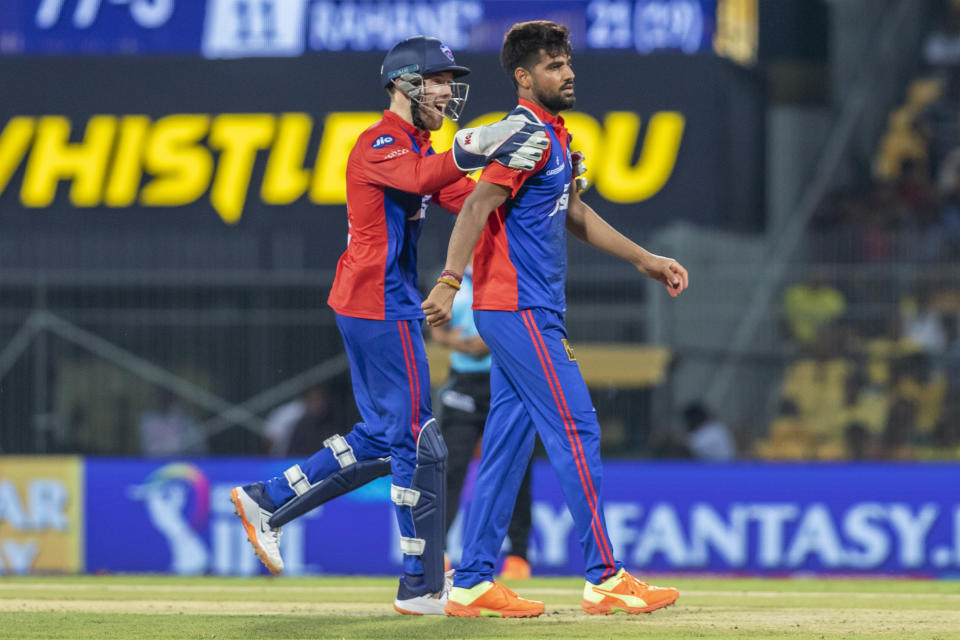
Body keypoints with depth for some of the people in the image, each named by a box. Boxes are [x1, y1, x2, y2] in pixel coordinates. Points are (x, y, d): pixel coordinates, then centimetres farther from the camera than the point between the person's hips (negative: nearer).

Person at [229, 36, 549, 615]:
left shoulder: (420, 148, 18)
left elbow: (468, 199, 7)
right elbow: (422, 179, -36)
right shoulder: (381, 144, -13)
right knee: (418, 442, -6)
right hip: (381, 307, -10)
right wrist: (478, 146, -52)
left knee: (383, 438, 16)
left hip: (383, 306, 10)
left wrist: (511, 163, -10)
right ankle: (423, 587, -2)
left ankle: (266, 501, 21)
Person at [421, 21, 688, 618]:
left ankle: (472, 583, 10)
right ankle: (604, 579, -6)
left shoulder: (554, 136, 18)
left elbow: (573, 214, 28)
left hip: (531, 311, 10)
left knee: (509, 444, 9)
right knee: (576, 433, -8)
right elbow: (477, 207, -24)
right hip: (520, 311, -10)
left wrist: (646, 259, 27)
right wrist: (449, 282, -35)